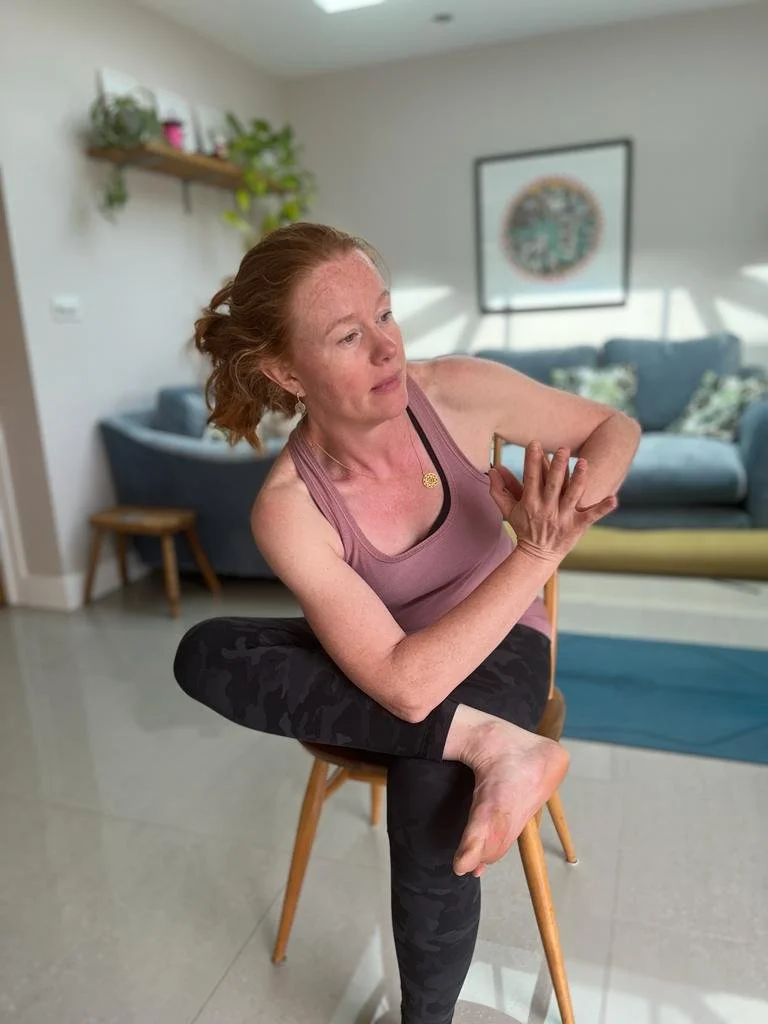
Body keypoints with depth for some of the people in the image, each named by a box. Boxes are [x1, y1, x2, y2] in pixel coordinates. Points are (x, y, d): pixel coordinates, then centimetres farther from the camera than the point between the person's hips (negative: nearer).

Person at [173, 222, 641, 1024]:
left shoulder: (456, 392, -20)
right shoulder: (287, 507, -24)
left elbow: (615, 426, -4)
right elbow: (407, 684, -31)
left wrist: (584, 490, -26)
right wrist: (540, 553, -36)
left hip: (496, 647, 0)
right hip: (382, 669, 1)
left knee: (431, 806, -29)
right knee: (204, 655, -23)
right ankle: (494, 744, -26)